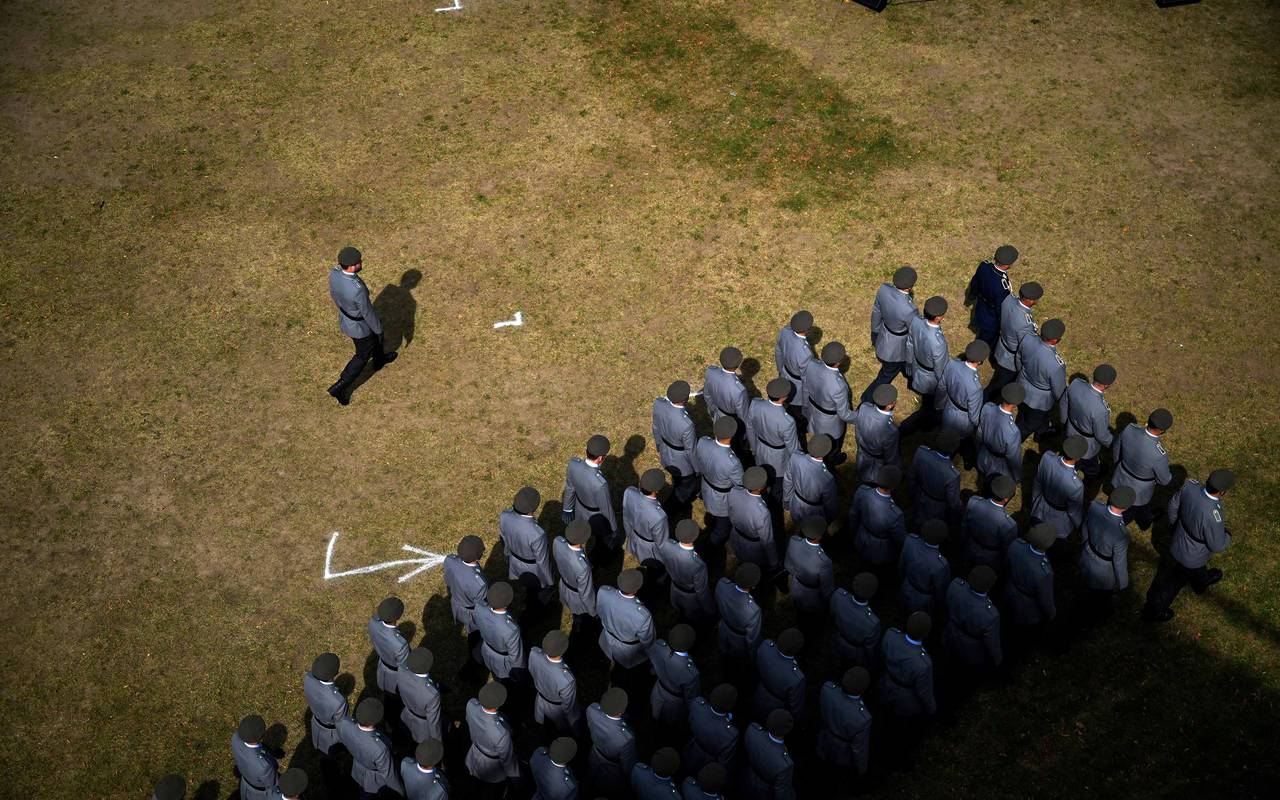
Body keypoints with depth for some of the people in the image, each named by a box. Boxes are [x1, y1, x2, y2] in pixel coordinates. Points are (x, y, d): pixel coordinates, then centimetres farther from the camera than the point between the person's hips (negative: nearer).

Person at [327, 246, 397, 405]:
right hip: (360, 325, -7)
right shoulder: (358, 290, -45)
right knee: (362, 355, 21)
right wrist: (379, 330, -8)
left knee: (373, 339, 35)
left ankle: (379, 360, 64)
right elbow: (368, 313, -27)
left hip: (345, 318, 7)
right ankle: (339, 388, 27)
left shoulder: (334, 273, -24)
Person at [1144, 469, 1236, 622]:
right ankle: (1155, 612, 45)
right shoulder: (1212, 517, -45)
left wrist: (1174, 523, 14)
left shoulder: (1190, 486, -28)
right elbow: (1217, 546, -25)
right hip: (1190, 560, -6)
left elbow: (1174, 505, -7)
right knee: (1173, 582, 22)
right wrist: (1227, 536, -3)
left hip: (1179, 540, 6)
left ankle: (1201, 582, 71)